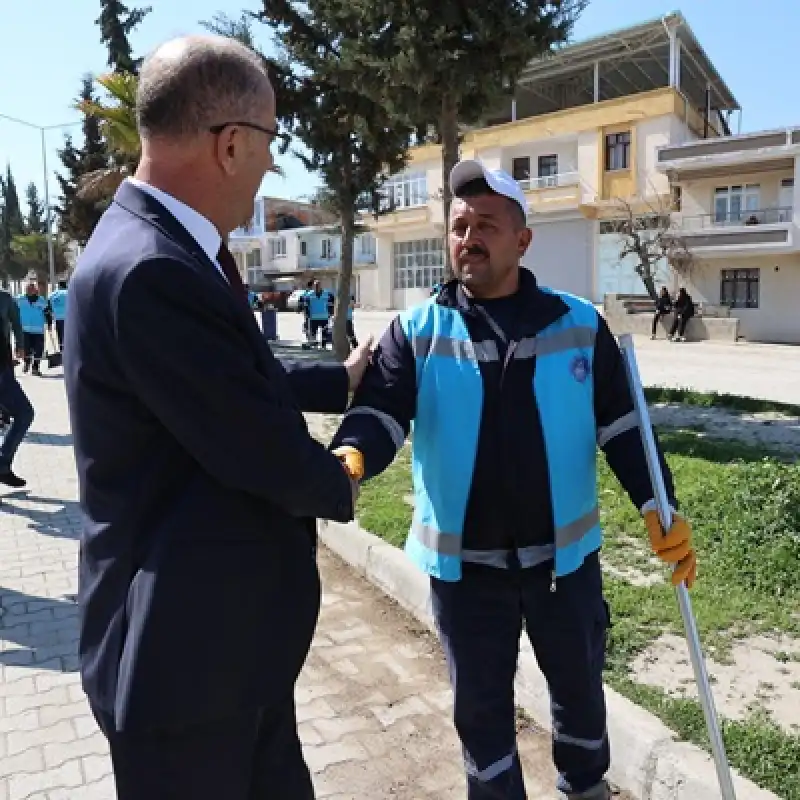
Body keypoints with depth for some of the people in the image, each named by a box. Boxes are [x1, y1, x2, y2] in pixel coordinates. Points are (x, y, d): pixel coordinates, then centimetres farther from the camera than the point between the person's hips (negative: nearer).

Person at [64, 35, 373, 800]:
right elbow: (261, 448, -25)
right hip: (184, 648, -10)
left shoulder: (160, 252, 6)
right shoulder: (149, 270, -28)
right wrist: (340, 487, -4)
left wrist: (341, 379, 27)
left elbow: (247, 383, 16)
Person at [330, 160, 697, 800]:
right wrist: (348, 459, -36)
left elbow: (622, 427, 1)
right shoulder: (416, 332, -5)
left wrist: (659, 510, -7)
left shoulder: (579, 324, -2)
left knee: (579, 687, 23)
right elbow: (380, 415, -15)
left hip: (565, 553, 2)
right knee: (480, 705, 16)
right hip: (464, 562, -1)